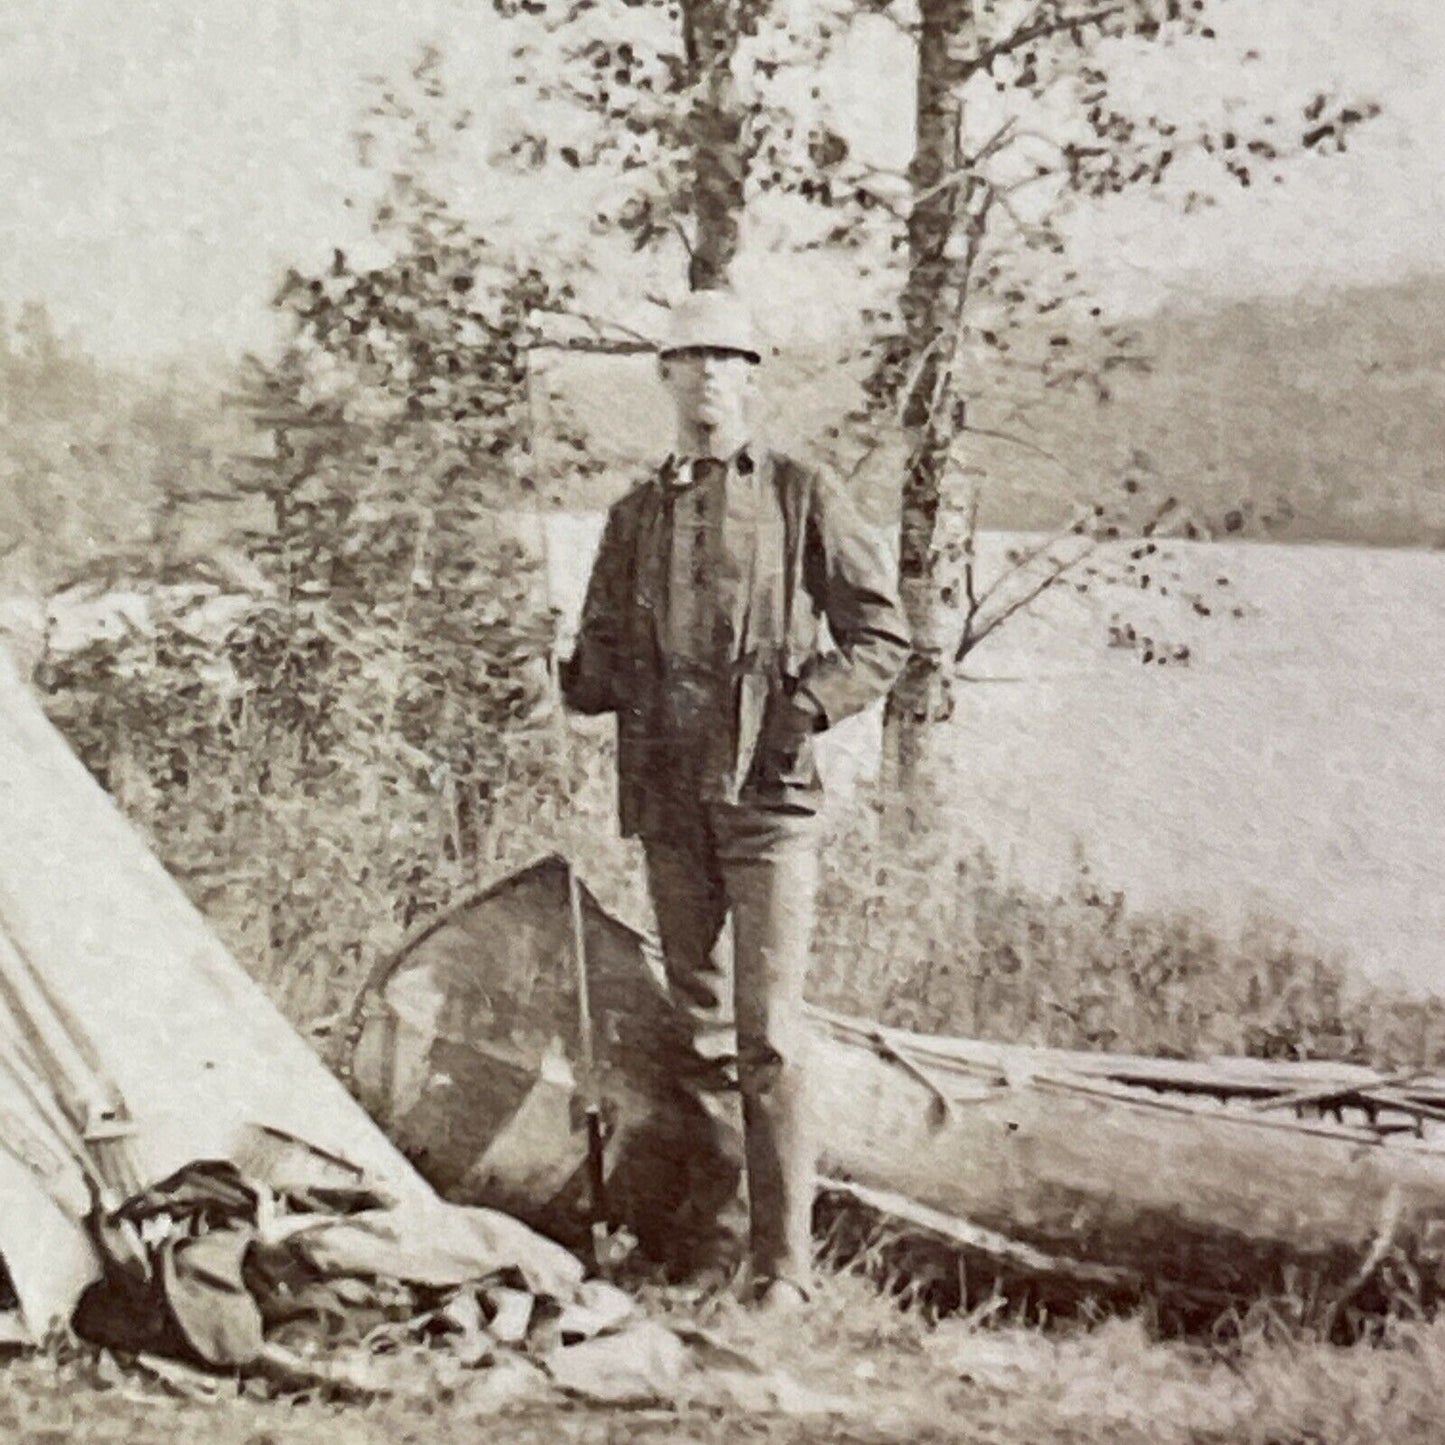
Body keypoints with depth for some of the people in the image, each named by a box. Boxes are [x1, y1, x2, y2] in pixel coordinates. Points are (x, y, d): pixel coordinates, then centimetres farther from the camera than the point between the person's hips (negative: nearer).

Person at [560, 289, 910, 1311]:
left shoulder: (803, 499, 3)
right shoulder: (636, 517, 15)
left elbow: (883, 635, 3)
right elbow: (603, 650, 21)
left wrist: (805, 705, -12)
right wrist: (586, 681, -2)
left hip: (769, 797, -4)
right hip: (667, 798, 4)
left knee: (770, 1033, -8)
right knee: (692, 1012, 12)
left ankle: (784, 1267, -2)